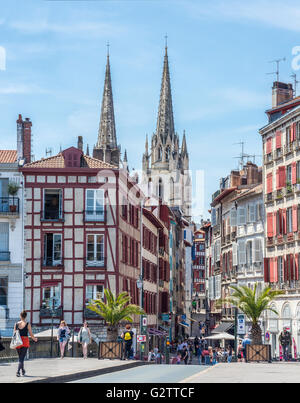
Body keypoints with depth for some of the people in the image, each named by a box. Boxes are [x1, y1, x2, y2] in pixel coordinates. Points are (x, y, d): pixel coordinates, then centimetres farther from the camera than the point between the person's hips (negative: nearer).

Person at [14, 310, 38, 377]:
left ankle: (23, 371, 29)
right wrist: (34, 339, 16)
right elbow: (31, 334, -3)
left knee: (20, 357, 18)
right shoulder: (28, 324, -7)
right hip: (25, 341, -3)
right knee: (22, 358, -3)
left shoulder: (16, 324, 1)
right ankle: (18, 371, -20)